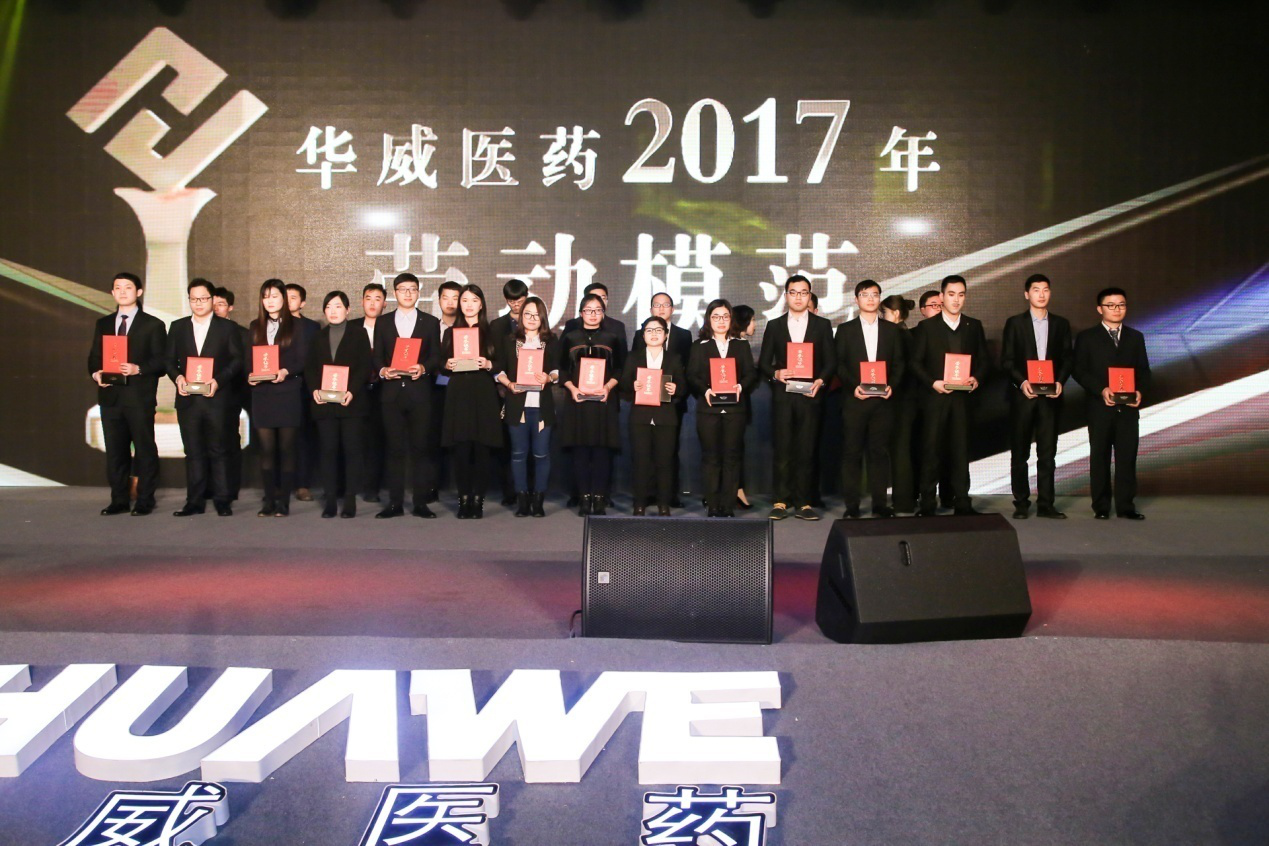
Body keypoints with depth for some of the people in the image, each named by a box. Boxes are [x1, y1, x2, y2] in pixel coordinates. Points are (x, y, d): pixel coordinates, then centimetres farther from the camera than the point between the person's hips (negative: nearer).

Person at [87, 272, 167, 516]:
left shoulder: (153, 325, 3)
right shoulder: (103, 324, 18)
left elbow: (161, 362, -3)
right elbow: (94, 357, 17)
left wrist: (138, 369, -19)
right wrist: (96, 373, -4)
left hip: (140, 397, -4)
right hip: (110, 397, 5)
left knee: (144, 449, 0)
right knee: (115, 450, 8)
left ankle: (145, 500, 7)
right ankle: (119, 500, 16)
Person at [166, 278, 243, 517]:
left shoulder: (228, 327, 6)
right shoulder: (177, 327, 14)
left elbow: (237, 361, 0)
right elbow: (170, 360, 13)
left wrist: (218, 380, -14)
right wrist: (177, 377, -8)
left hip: (217, 398, -3)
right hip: (188, 399, 3)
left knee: (217, 451, 0)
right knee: (193, 452, 5)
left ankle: (222, 500, 6)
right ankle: (195, 501, 10)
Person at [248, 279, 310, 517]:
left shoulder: (295, 326, 5)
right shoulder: (255, 326, 15)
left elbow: (302, 359, -1)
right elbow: (249, 358, 14)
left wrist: (286, 371, -18)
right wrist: (251, 375, -6)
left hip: (288, 393, -3)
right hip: (261, 394, 3)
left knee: (286, 448, 0)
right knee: (266, 448, 2)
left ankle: (284, 500, 4)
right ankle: (269, 499, 8)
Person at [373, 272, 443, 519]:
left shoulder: (430, 322, 10)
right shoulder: (382, 322, 14)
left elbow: (436, 357, 5)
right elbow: (376, 357, 10)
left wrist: (423, 368, -15)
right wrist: (382, 370, -11)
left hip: (420, 393, -1)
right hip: (391, 393, 1)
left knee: (420, 448, -1)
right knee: (395, 449, 2)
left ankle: (420, 503, 5)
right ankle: (395, 503, 8)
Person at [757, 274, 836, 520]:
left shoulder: (822, 325, 10)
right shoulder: (774, 326, 12)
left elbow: (830, 361, 7)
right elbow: (763, 363, 9)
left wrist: (820, 381, -10)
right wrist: (776, 374, -11)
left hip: (810, 396, 0)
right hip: (782, 396, 0)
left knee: (807, 451, 0)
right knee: (782, 450, -1)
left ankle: (803, 503, 6)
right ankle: (781, 501, 6)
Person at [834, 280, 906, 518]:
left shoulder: (892, 330, 13)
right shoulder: (845, 329, 8)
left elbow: (899, 363, 10)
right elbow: (839, 364, 3)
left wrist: (891, 385, -7)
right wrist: (853, 386, -11)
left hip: (882, 400, 1)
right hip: (854, 399, -1)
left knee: (880, 451, 2)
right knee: (851, 452, -1)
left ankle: (879, 503, 9)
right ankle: (851, 505, 4)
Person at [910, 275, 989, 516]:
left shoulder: (974, 327, 11)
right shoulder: (927, 326, 3)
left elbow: (982, 360, 12)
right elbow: (916, 362, 1)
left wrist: (977, 379, -8)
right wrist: (932, 382, -13)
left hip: (963, 396, 2)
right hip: (934, 396, -2)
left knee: (961, 449, 3)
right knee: (930, 449, -1)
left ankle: (962, 502, 9)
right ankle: (928, 503, 5)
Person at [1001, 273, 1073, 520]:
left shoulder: (1061, 324, 11)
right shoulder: (1015, 323, 4)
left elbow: (1067, 359, 10)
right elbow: (1006, 360, 0)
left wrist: (1060, 381, -8)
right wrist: (1021, 382, -14)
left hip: (1050, 396, 2)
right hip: (1022, 395, -2)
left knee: (1048, 452, 2)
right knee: (1019, 452, 2)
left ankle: (1045, 504, 8)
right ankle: (1021, 504, 9)